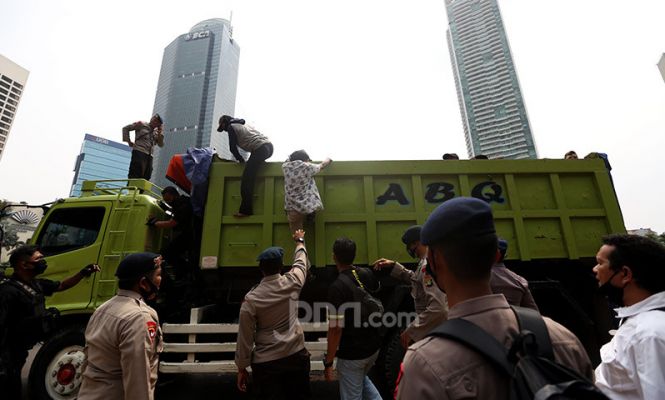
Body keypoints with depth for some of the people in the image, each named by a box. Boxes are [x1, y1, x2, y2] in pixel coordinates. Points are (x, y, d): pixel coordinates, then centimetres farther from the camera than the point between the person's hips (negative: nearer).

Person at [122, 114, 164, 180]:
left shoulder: (156, 133, 22)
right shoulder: (141, 124, 10)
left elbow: (161, 145, 13)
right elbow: (126, 128, 11)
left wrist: (160, 134, 2)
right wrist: (129, 141, 3)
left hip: (149, 156, 5)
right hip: (139, 152, -5)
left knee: (145, 179, -3)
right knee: (134, 176, -13)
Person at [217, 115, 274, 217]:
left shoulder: (231, 127, 10)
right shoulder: (243, 125, 34)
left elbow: (232, 148, 3)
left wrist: (240, 159, 18)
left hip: (260, 149, -9)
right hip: (269, 145, 9)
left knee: (246, 179, -8)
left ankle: (245, 210, -9)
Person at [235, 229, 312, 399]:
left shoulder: (251, 299, -14)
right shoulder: (292, 283, -10)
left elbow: (245, 337, -8)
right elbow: (301, 262, 11)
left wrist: (242, 368, 7)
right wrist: (300, 241, 29)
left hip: (266, 362, -2)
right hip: (296, 355, 2)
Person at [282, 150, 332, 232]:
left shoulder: (285, 167, 3)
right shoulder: (307, 167, -6)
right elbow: (322, 165, 15)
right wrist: (328, 159, 35)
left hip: (292, 209, 3)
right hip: (307, 207, -3)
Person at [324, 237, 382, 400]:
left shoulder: (337, 287, -26)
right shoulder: (368, 274, -7)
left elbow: (335, 329, -24)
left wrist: (328, 362, -14)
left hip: (351, 353, -6)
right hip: (373, 346, 6)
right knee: (361, 379, 32)